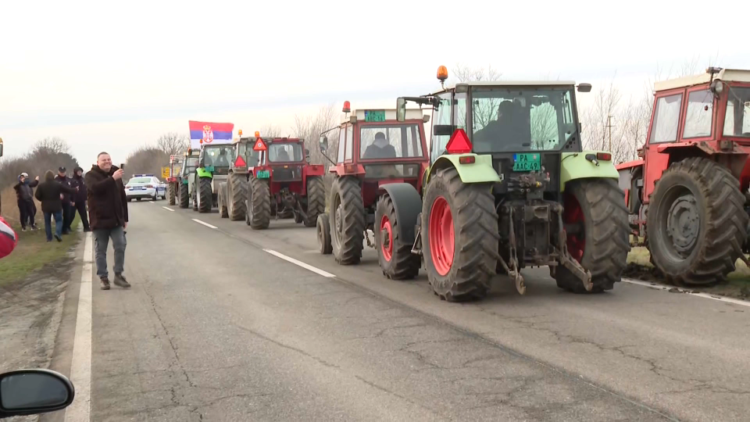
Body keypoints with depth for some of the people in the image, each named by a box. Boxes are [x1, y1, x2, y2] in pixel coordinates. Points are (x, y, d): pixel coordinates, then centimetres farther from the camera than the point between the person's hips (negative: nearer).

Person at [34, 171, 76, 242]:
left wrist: (44, 200, 14)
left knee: (47, 222, 11)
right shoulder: (58, 184, -7)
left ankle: (49, 237, 10)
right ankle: (58, 233, -16)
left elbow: (37, 195, -4)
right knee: (58, 220, 7)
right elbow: (68, 189, -1)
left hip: (46, 207, 1)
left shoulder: (41, 185, -4)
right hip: (56, 206, -1)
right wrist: (75, 190, 17)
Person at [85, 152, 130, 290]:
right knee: (101, 251, 2)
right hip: (100, 220, -4)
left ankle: (118, 275, 8)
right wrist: (112, 178, -34)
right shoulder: (91, 175, -4)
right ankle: (103, 278, 10)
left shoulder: (116, 176, 11)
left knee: (120, 246, -3)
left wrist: (125, 218, 12)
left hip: (116, 220, 4)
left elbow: (123, 197, 15)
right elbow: (95, 188, -27)